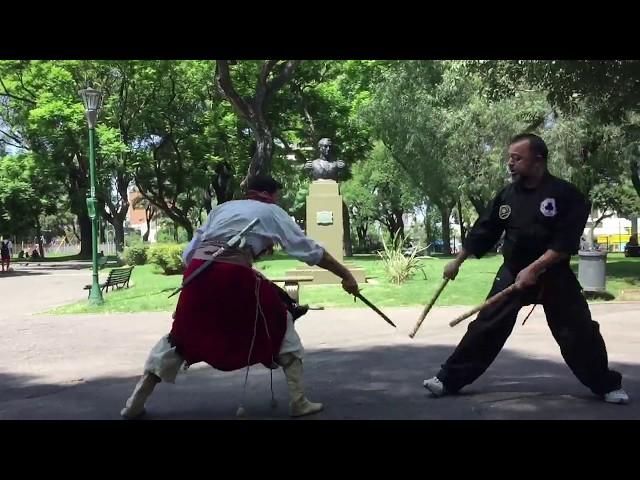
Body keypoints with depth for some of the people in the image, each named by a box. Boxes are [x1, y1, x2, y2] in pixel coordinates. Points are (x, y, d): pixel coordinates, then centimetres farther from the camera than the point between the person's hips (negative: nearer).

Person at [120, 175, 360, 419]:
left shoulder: (222, 208, 29)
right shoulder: (272, 212, 17)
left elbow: (188, 253, 21)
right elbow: (311, 250, 16)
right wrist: (345, 275, 22)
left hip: (198, 270, 4)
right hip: (234, 274, -4)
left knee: (182, 335, 22)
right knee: (281, 327, 15)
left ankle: (136, 401, 22)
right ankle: (299, 401, 12)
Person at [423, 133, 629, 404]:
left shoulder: (566, 194, -12)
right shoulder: (507, 194, 0)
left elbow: (565, 243, -18)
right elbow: (483, 231, 7)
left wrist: (534, 269, -25)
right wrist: (457, 262, 8)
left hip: (553, 275, -2)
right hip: (512, 272, 3)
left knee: (578, 332, 2)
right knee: (486, 327, -1)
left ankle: (606, 385, 24)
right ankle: (449, 380, 6)